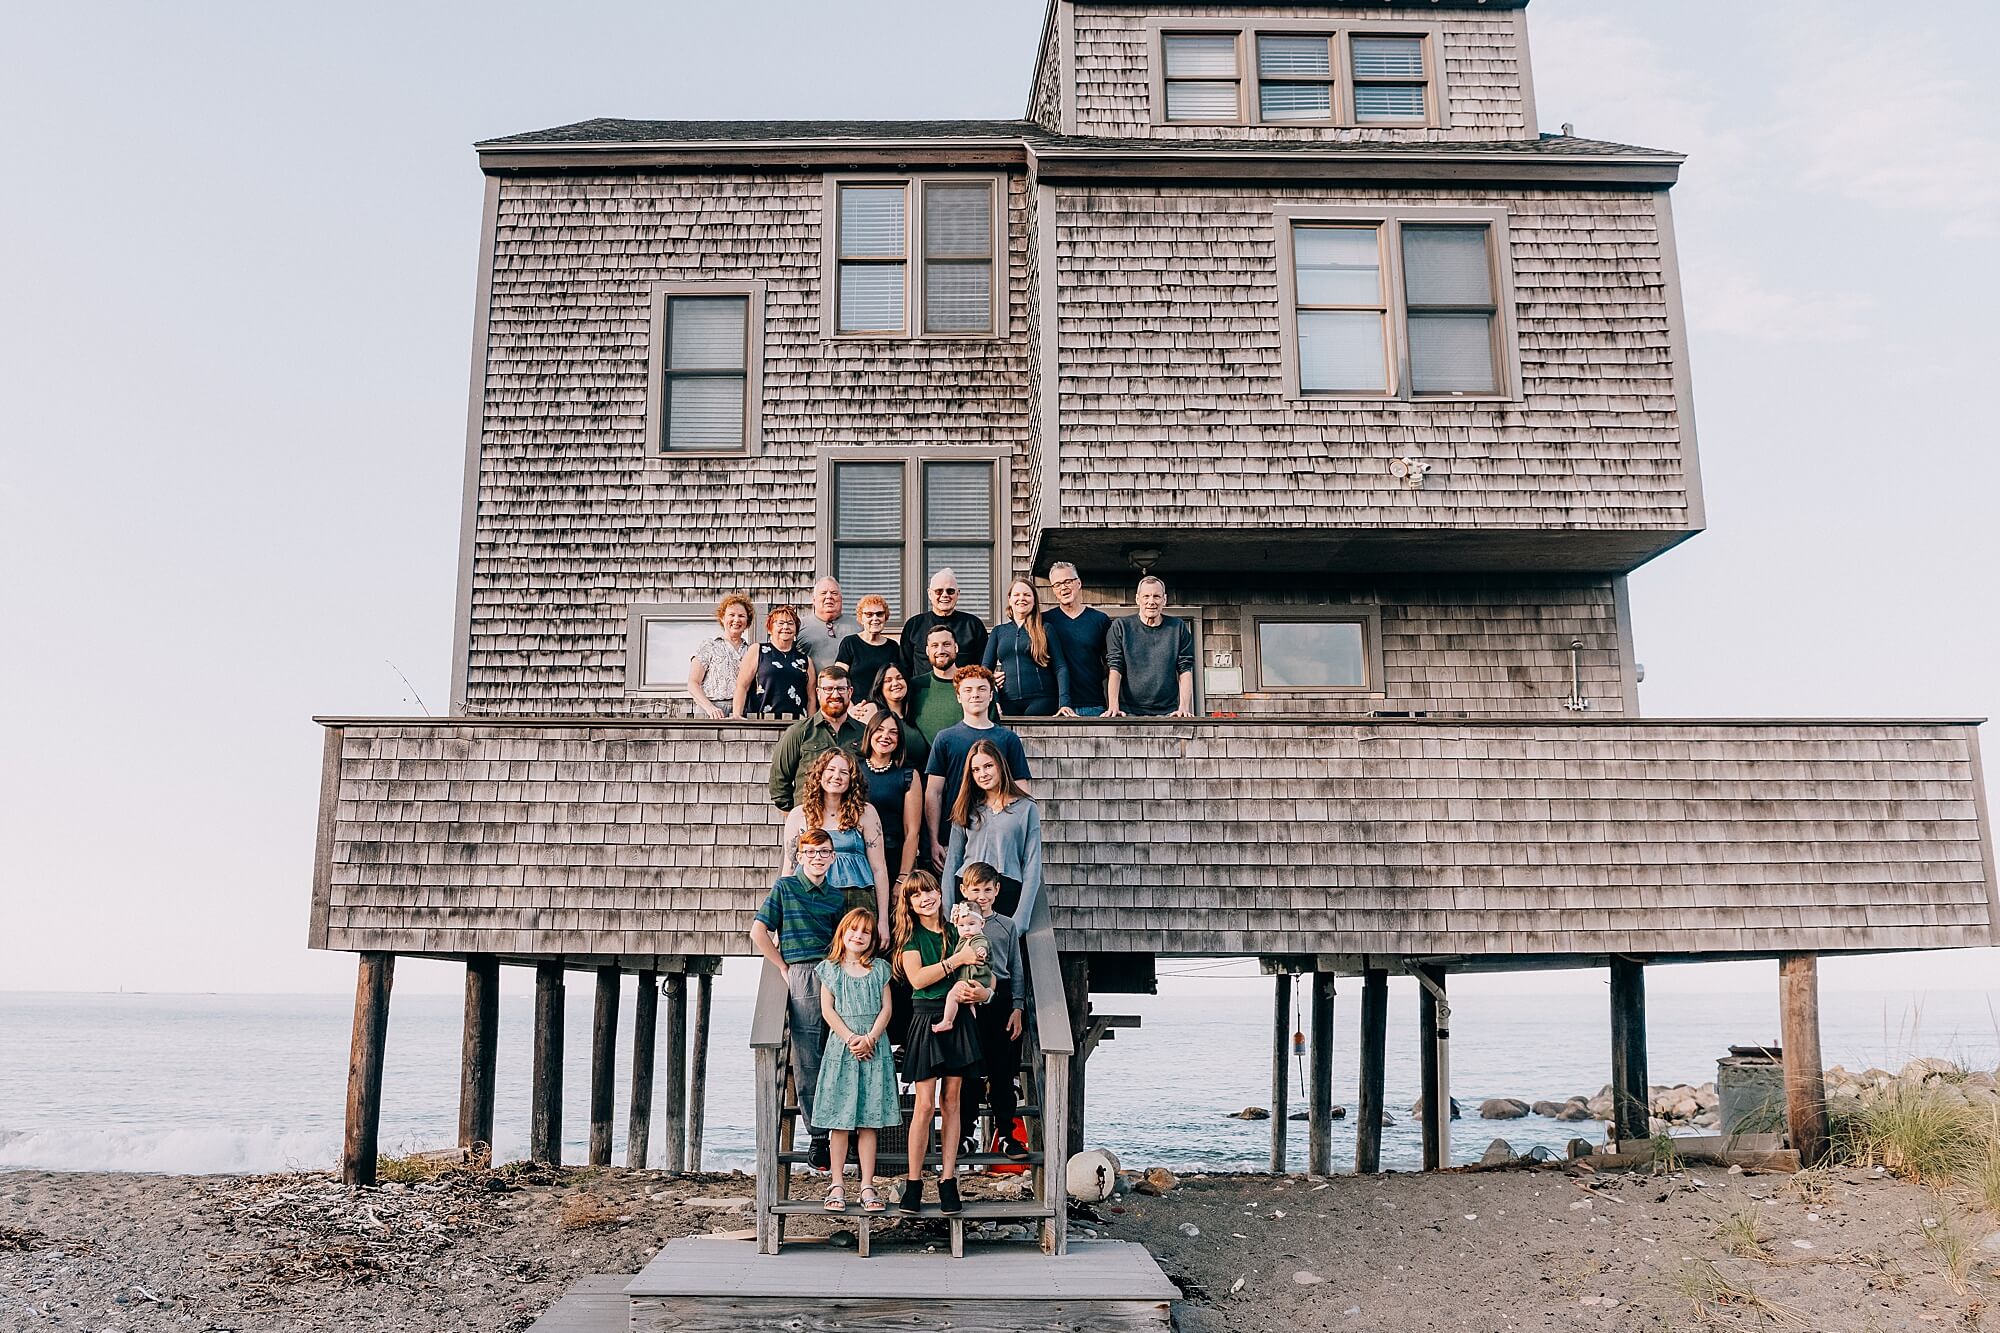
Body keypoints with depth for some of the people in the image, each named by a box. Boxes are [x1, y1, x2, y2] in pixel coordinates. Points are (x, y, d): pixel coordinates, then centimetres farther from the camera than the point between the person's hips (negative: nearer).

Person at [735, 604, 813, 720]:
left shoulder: (805, 659, 16)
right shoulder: (757, 651, 9)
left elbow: (811, 697, 15)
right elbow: (742, 686, 3)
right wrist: (737, 715, -6)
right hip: (761, 722, -2)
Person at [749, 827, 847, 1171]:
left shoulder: (837, 897, 16)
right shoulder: (785, 888, 6)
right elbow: (758, 932, 4)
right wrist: (784, 968, 2)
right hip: (803, 975, -3)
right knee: (807, 1061, -4)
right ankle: (817, 1136, 1)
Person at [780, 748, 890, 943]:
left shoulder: (865, 813, 7)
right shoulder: (799, 815, 11)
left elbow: (879, 868, 6)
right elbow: (788, 869, 13)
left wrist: (883, 921, 2)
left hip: (857, 901, -1)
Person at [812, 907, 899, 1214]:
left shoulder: (879, 968, 10)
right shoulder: (830, 968, 7)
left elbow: (886, 1008, 4)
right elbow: (828, 1010, 1)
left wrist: (870, 1038, -10)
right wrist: (851, 1038, -10)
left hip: (873, 1048, 1)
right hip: (841, 1047, -1)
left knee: (869, 1121, 2)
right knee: (839, 1119, -1)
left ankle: (867, 1186, 4)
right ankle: (838, 1184, 5)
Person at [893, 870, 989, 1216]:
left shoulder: (956, 931, 10)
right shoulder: (911, 934, 1)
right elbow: (917, 978, -14)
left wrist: (981, 993, -10)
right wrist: (958, 959, -16)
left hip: (957, 1022, 3)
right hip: (926, 1021, -3)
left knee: (951, 1102, 5)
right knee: (925, 1104, -6)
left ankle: (948, 1180, 10)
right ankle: (913, 1182, 4)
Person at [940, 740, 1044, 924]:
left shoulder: (1026, 808, 5)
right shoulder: (967, 809, 13)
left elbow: (1032, 865, 1)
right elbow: (952, 861, 12)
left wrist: (1021, 919, -7)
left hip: (1008, 891, -2)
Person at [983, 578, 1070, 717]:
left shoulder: (1045, 629, 7)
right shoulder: (998, 631, 16)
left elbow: (1060, 667, 0)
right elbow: (985, 667, 13)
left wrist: (1064, 703, -12)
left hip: (1042, 700, -2)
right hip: (1008, 702, 2)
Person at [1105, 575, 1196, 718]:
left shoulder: (1178, 627, 11)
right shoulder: (1120, 627, 7)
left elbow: (1185, 670, 6)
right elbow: (1115, 669, -1)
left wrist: (1184, 708, -8)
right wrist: (1113, 706, -14)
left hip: (1168, 712, 1)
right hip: (1129, 713, -1)